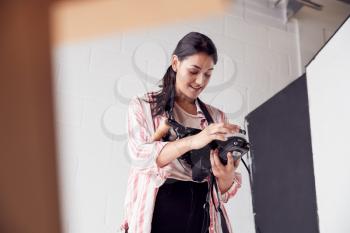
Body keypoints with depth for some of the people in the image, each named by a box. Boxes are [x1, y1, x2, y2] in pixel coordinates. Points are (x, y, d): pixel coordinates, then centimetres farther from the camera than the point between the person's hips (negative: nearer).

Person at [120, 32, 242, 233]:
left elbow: (224, 191, 7)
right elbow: (140, 156, -15)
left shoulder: (217, 117, 9)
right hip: (159, 212, -2)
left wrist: (227, 177, -17)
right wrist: (192, 141, -29)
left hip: (203, 214, 3)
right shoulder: (143, 106, 3)